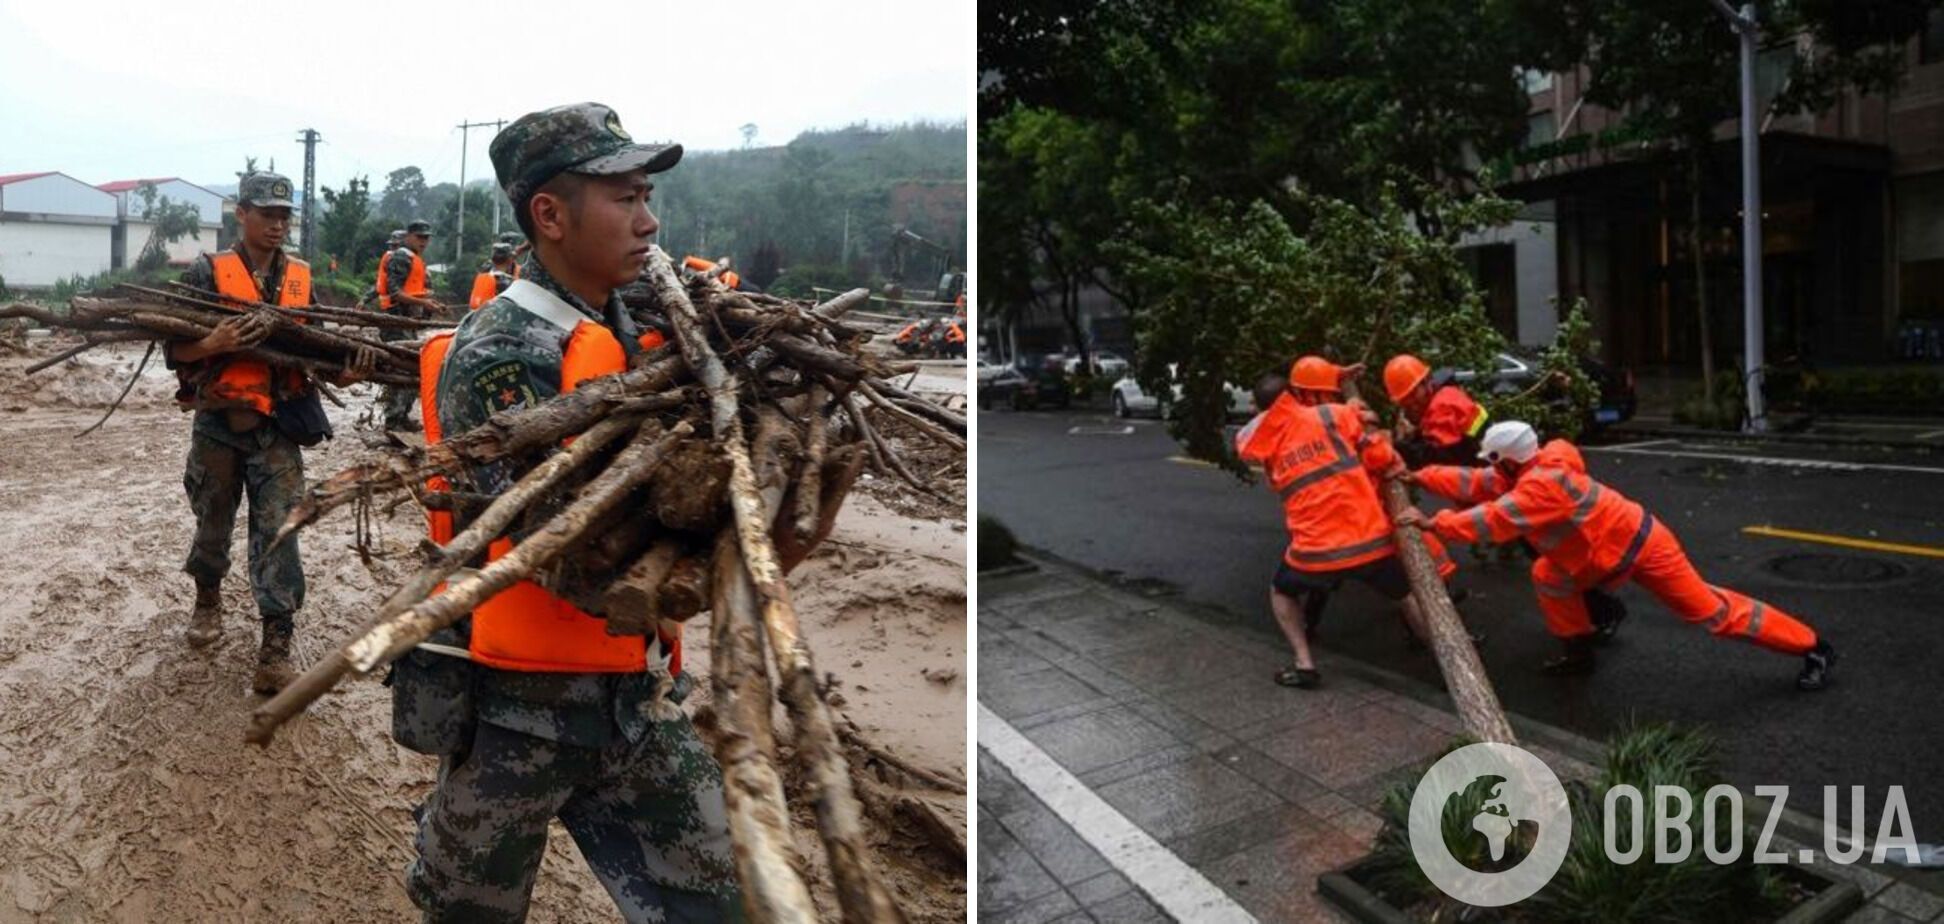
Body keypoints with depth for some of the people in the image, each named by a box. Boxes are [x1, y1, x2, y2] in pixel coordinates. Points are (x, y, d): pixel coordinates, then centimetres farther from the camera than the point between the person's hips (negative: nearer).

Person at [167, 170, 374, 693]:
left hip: (278, 428, 1)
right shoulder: (208, 272, -3)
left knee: (278, 530, -6)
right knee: (213, 523, 16)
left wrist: (343, 372, -10)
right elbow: (175, 351, -4)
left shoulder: (302, 278, 7)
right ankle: (207, 598, 44)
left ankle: (275, 650, -6)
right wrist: (215, 343, -25)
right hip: (219, 424, -1)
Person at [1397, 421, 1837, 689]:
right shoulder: (1528, 472, -3)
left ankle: (1813, 648, 12)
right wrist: (1420, 476, -4)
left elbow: (1494, 521, -37)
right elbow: (1474, 484, 0)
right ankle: (1578, 652, 16)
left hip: (1643, 548, -9)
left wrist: (1434, 523, -32)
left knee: (1710, 609, -1)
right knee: (1549, 576, 4)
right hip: (1611, 551, 9)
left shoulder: (1543, 484, -31)